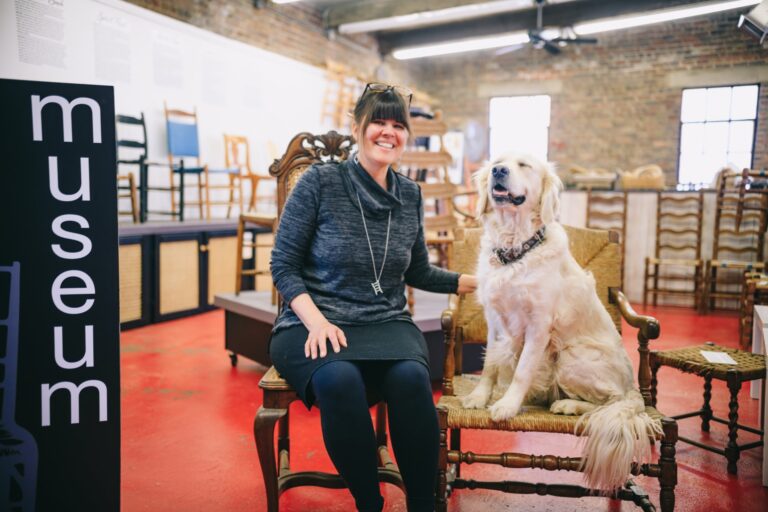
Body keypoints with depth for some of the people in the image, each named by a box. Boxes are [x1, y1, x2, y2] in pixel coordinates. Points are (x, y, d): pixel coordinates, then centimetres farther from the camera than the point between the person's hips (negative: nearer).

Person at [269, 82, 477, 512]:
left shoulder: (410, 194, 9)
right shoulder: (320, 181, -4)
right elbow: (284, 265, -3)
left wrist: (480, 281, 16)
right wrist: (316, 321, -17)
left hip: (387, 323, 3)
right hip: (314, 324, -3)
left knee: (411, 376, -32)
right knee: (340, 380, -36)